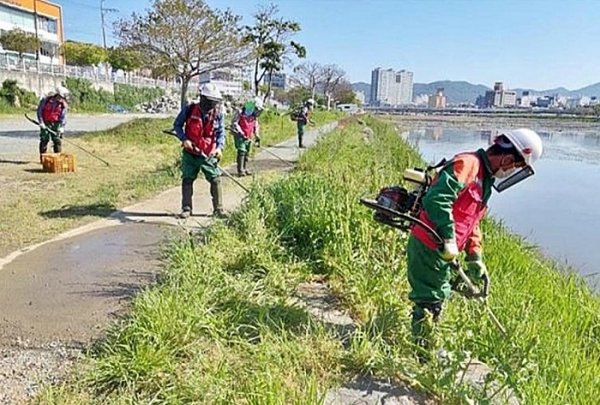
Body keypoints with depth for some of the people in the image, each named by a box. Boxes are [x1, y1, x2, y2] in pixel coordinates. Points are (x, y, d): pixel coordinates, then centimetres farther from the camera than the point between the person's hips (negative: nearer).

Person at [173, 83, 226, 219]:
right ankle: (187, 209, 15)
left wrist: (219, 147, -21)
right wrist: (184, 139, -15)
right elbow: (177, 125, 0)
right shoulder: (189, 109, -9)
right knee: (187, 180, 3)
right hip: (190, 153, -1)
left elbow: (221, 133, -3)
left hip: (208, 155, 1)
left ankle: (218, 209, 10)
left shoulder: (218, 114, -4)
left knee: (215, 180, -1)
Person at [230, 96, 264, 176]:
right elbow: (234, 123, -17)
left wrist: (257, 137, 13)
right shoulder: (241, 112, -14)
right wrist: (240, 132, -24)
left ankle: (244, 169, 24)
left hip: (248, 137, 7)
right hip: (239, 136, -7)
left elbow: (256, 127, 21)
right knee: (242, 151, -16)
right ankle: (240, 170, -15)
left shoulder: (255, 116, 9)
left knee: (247, 153, 10)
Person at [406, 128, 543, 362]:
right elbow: (436, 199, -29)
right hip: (428, 247, -10)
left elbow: (472, 222, 21)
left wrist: (475, 259, 17)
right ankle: (421, 355, 15)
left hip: (441, 250, 10)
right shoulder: (467, 165, -16)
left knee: (439, 297, 20)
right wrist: (449, 239, -25)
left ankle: (426, 350, 36)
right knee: (429, 301, 0)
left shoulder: (484, 178, 16)